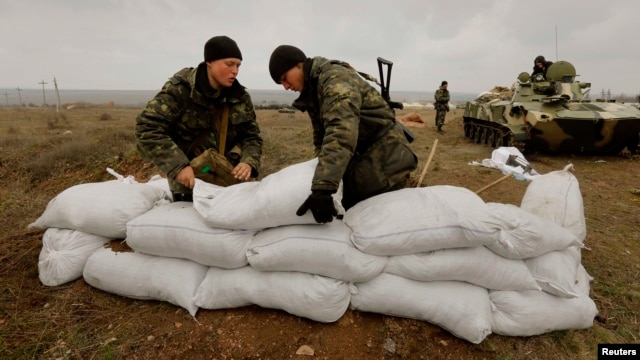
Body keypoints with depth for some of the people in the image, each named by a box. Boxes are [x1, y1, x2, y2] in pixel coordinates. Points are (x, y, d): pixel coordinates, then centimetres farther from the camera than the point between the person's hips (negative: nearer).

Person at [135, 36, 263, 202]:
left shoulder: (240, 96, -2)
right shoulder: (180, 89, -15)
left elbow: (252, 135, -1)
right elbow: (147, 128, -20)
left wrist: (249, 162, -22)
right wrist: (178, 165, -32)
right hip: (190, 180, -3)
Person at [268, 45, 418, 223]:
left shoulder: (335, 78, -19)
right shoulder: (314, 89, 11)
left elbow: (342, 132, -36)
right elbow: (322, 136, 12)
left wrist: (322, 188, -44)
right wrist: (322, 183, 1)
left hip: (383, 162, -9)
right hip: (359, 165, 9)